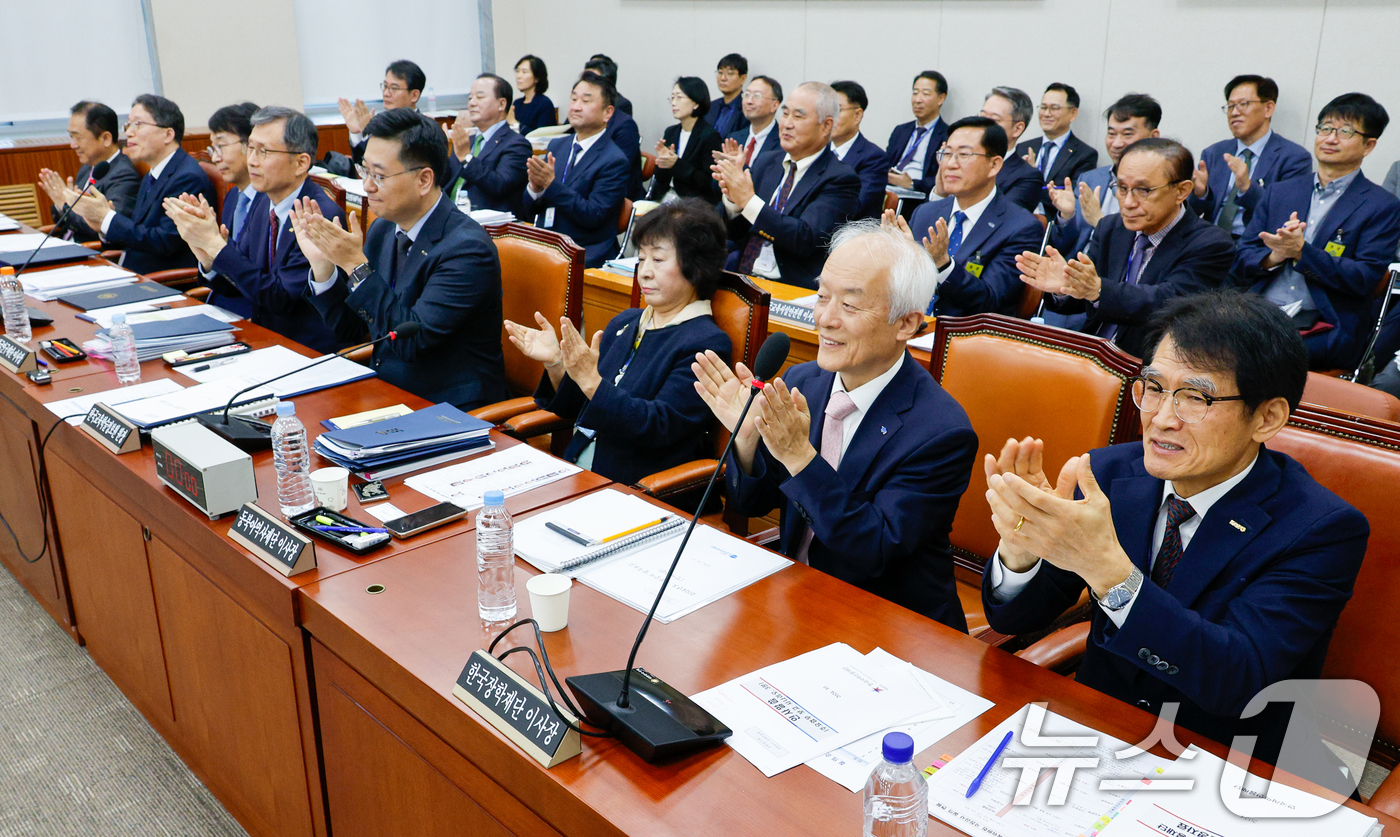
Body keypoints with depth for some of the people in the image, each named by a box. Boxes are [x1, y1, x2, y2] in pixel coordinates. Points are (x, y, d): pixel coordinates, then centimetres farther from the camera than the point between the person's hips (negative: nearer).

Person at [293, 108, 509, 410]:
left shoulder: (467, 249, -18)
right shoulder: (382, 230, 5)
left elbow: (412, 340, -23)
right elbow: (348, 330, 8)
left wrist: (357, 264, -22)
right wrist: (322, 263, -6)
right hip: (386, 394, 7)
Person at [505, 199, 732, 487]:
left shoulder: (706, 344, -8)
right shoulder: (625, 323, 15)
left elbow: (658, 428, -18)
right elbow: (575, 409, 18)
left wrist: (592, 381, -25)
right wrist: (555, 363, -1)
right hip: (574, 469, 7)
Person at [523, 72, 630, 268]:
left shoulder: (614, 161, -7)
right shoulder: (557, 145, 13)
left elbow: (594, 216, -16)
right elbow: (530, 211, 13)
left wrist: (551, 184, -20)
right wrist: (535, 187, -11)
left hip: (584, 256, -6)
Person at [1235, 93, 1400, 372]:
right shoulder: (1279, 192, 19)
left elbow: (1364, 279, -5)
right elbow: (1242, 261, 15)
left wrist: (1301, 252, -16)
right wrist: (1274, 256, -8)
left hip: (1326, 328, -3)